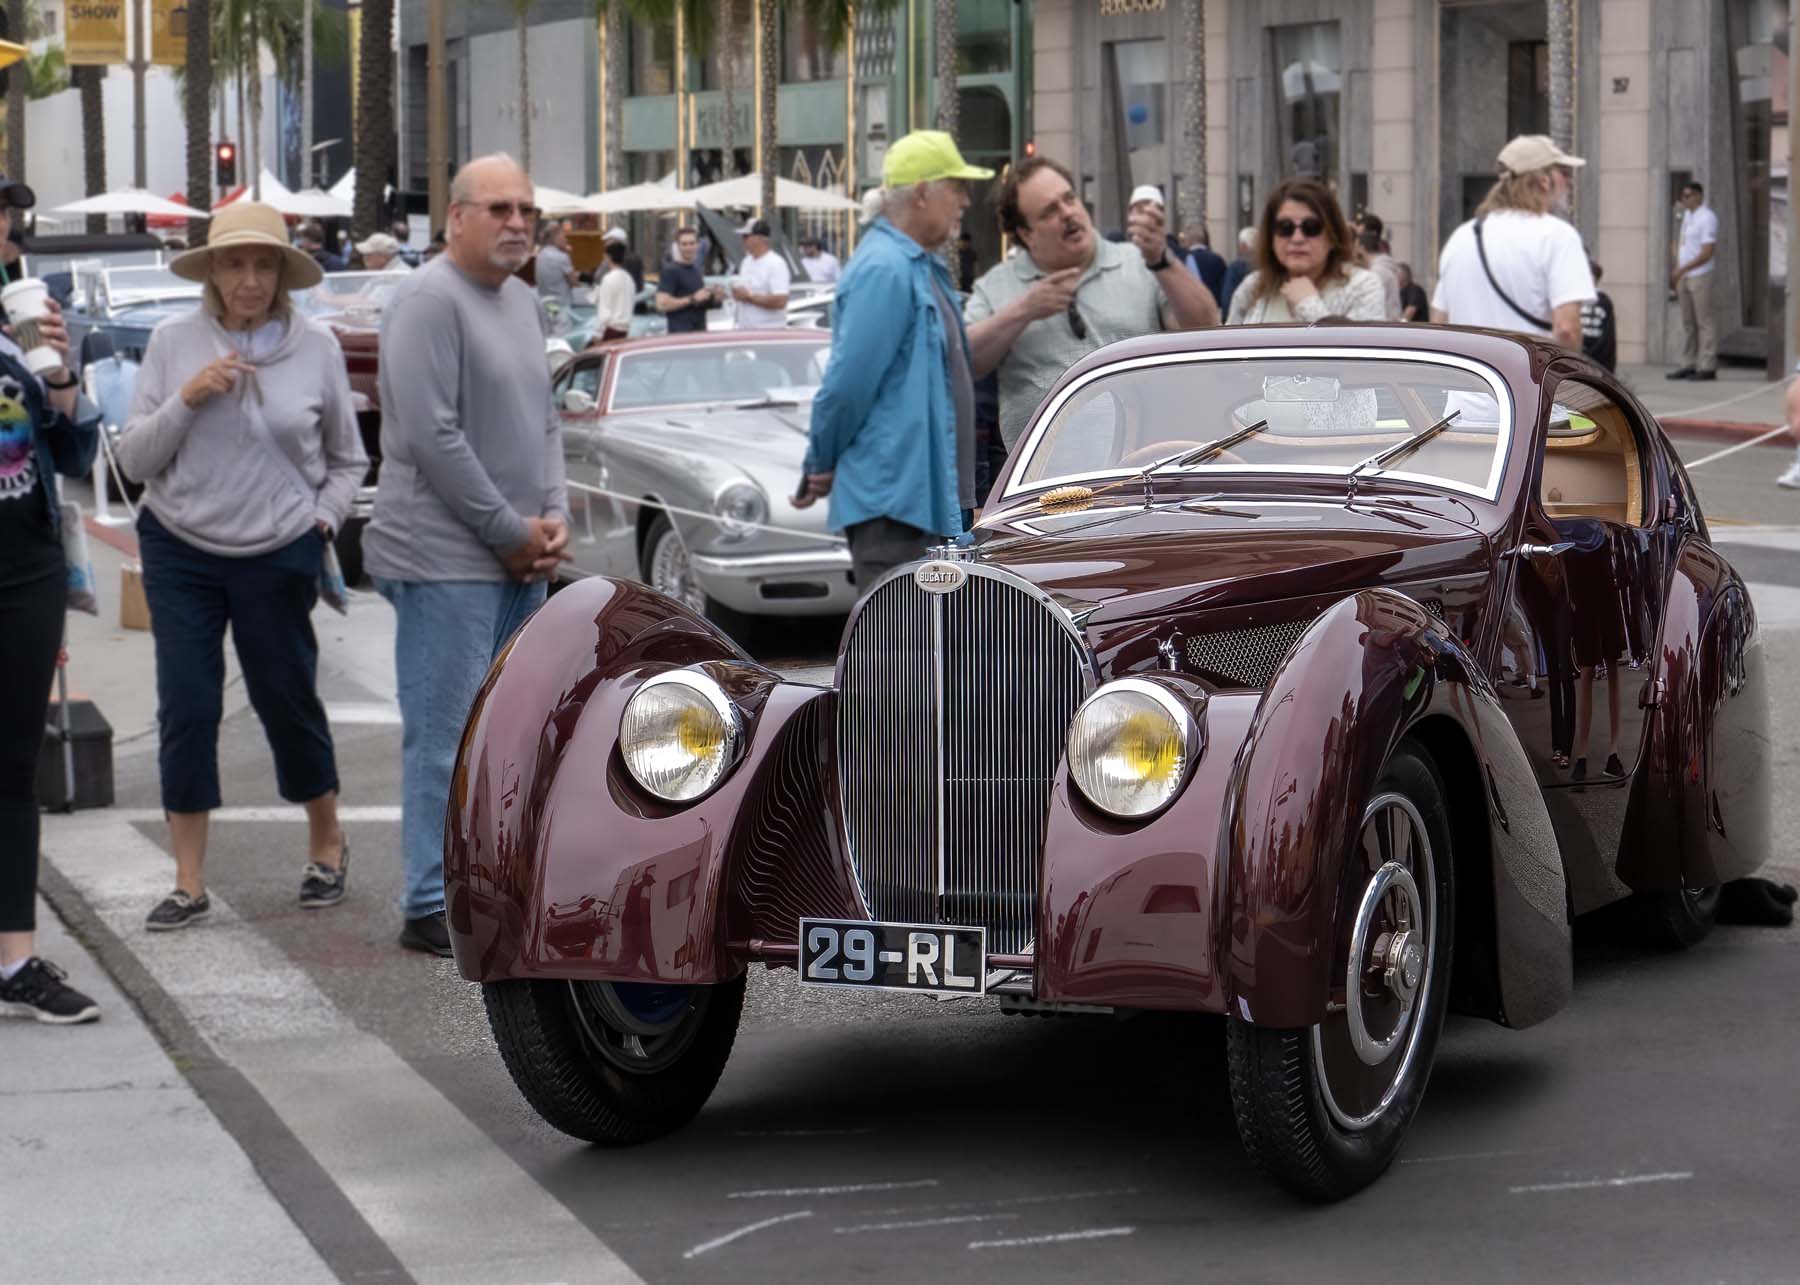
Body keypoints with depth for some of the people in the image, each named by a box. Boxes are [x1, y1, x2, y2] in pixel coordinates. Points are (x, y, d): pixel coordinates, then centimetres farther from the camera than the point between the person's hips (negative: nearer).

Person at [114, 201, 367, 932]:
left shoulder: (316, 348, -1)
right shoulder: (174, 343, -2)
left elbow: (348, 459, 11)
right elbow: (133, 458, -2)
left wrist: (325, 517, -2)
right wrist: (186, 401, -15)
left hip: (279, 556, 0)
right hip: (180, 551, 1)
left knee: (288, 701, 8)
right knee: (186, 708, -1)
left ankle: (327, 846, 31)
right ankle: (189, 884, 6)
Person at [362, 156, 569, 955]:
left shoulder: (522, 300, 16)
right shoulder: (430, 300, -12)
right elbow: (431, 436, -18)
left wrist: (554, 517, 4)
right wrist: (512, 531, -14)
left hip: (519, 559, 9)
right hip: (447, 558, -9)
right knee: (447, 736, -7)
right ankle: (434, 905, -2)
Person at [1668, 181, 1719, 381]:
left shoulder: (1707, 218, -11)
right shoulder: (1687, 215, 15)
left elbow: (1707, 253, -16)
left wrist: (1682, 269, -18)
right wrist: (1675, 272, 12)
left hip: (1700, 276, -9)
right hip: (1684, 276, 9)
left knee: (1704, 321, -6)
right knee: (1687, 322, 9)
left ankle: (1707, 366, -6)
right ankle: (1688, 364, 13)